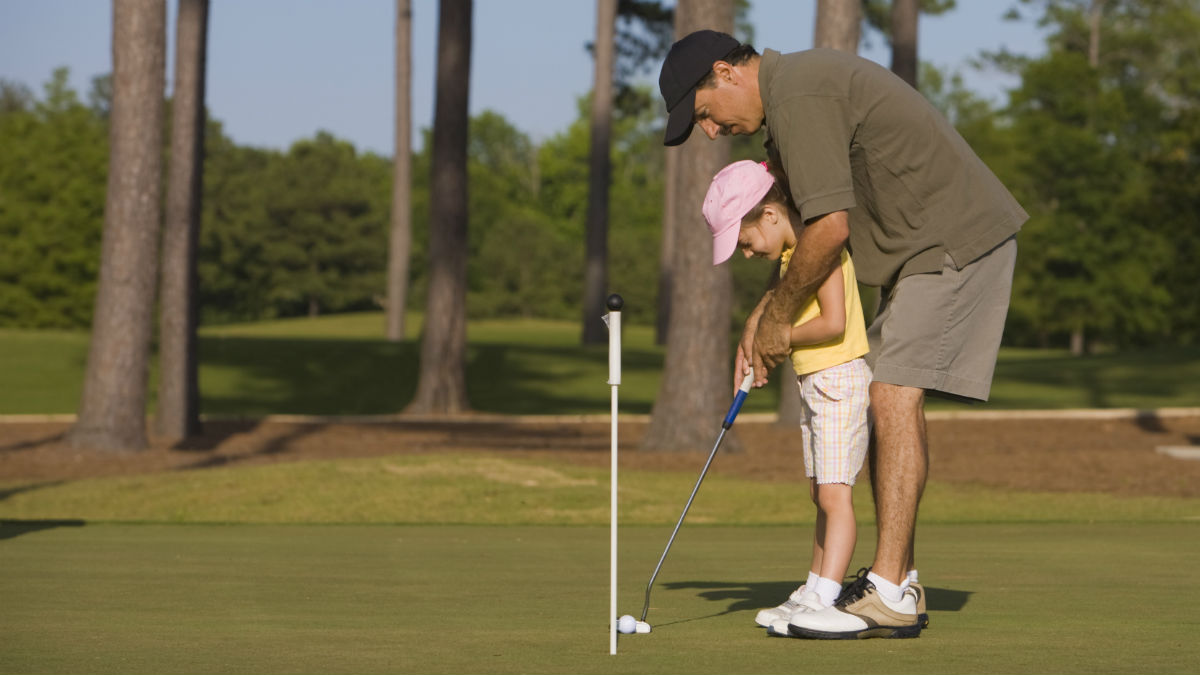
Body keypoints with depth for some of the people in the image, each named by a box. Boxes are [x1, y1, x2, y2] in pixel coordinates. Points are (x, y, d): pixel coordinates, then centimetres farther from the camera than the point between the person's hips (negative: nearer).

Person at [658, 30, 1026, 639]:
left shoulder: (798, 98, -17)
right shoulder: (799, 83, 17)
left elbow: (830, 229, -22)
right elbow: (813, 227, 23)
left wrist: (778, 316, -9)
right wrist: (763, 315, 17)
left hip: (956, 239, -11)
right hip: (930, 246, 11)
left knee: (895, 395, -16)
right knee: (884, 400, 10)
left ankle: (888, 595, -19)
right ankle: (896, 582, 11)